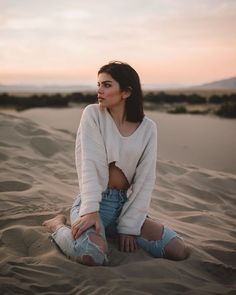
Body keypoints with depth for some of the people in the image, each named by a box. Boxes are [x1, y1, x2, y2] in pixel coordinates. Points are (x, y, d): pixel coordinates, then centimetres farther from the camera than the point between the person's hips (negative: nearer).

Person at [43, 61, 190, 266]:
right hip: (93, 202, -3)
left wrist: (129, 225, -7)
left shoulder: (148, 128, 1)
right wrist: (91, 211, -24)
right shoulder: (93, 114, -5)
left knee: (180, 251, -10)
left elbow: (145, 179, -1)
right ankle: (59, 226, -1)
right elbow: (89, 164, -14)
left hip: (125, 203, 4)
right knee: (92, 255, -34)